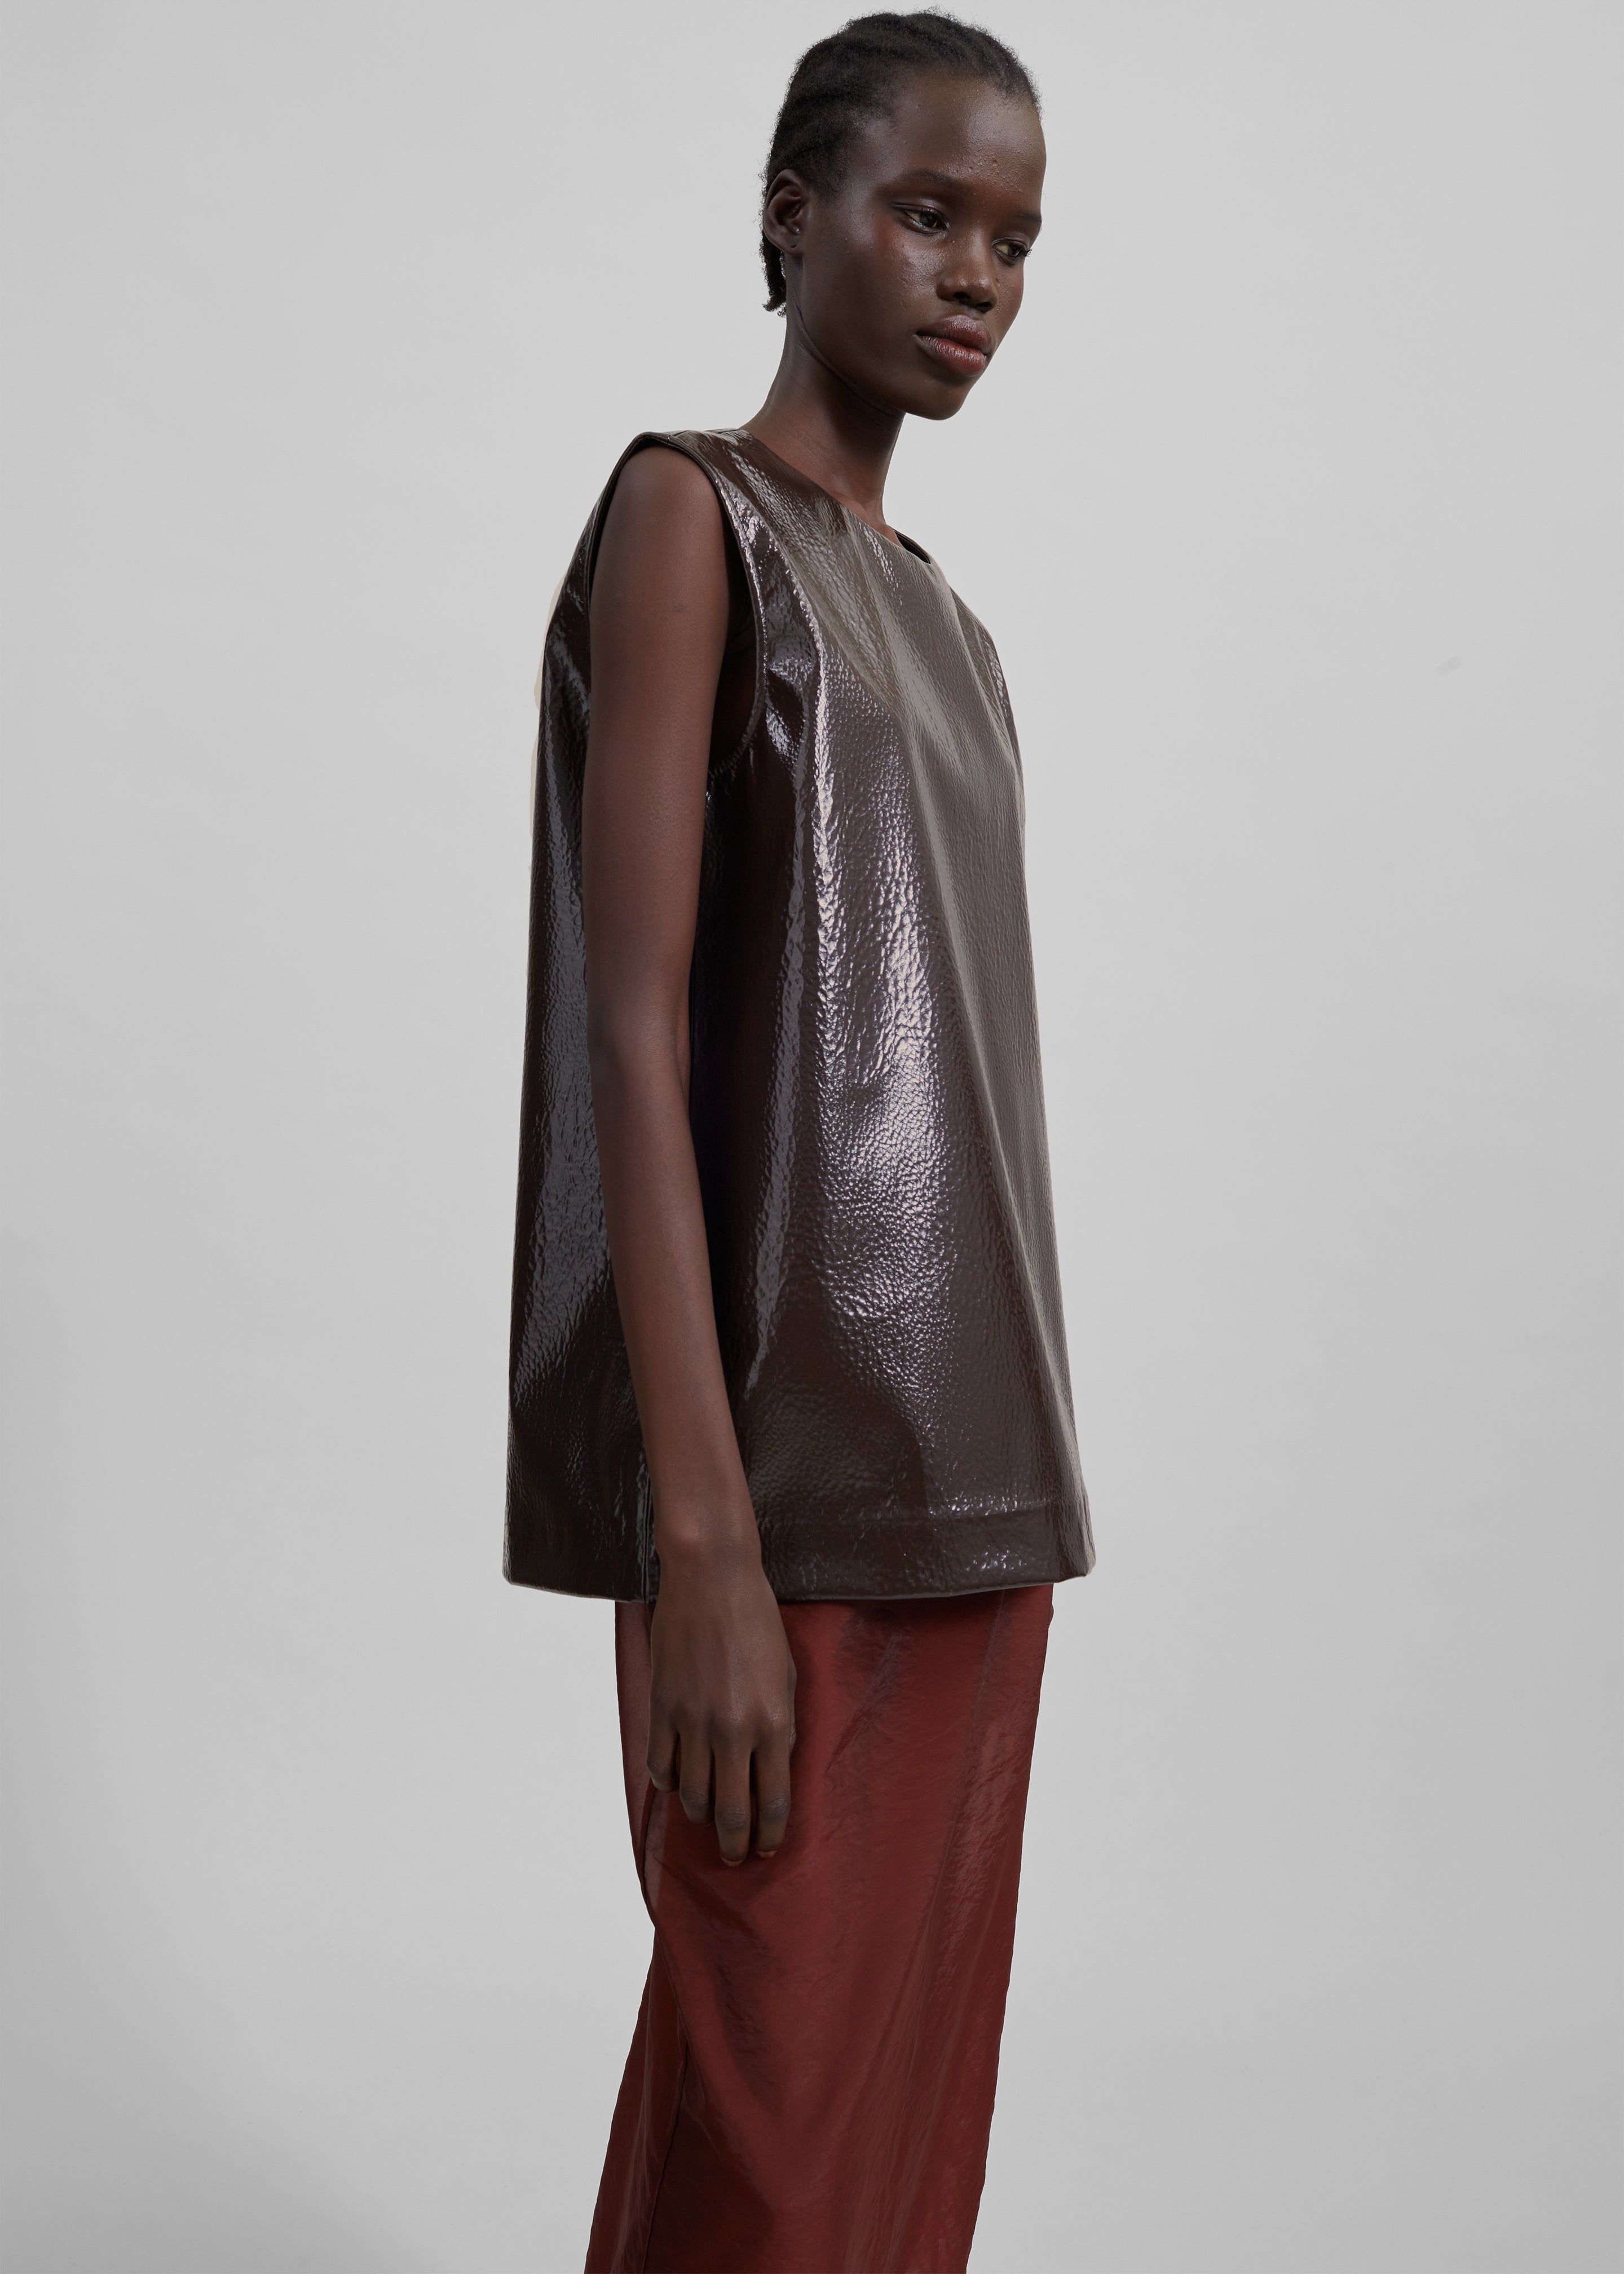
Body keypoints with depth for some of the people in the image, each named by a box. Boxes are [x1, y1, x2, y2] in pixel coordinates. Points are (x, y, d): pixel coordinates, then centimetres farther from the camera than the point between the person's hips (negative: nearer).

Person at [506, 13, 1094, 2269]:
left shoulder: (935, 619, 17)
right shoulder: (689, 514, -5)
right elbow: (638, 1035, -14)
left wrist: (1009, 1492, 14)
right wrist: (705, 1541, -21)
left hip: (971, 1489, 7)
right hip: (794, 1493, -7)